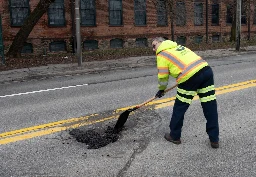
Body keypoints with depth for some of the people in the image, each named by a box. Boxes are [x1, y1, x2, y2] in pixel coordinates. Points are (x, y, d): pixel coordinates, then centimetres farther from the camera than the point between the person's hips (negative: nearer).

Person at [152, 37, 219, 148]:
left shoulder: (162, 54, 8)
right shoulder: (178, 46, 28)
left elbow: (163, 77, 7)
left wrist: (161, 90, 25)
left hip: (190, 77, -7)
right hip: (206, 69, 7)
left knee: (179, 108, 12)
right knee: (210, 106, 10)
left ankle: (174, 136, 26)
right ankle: (214, 139, 18)